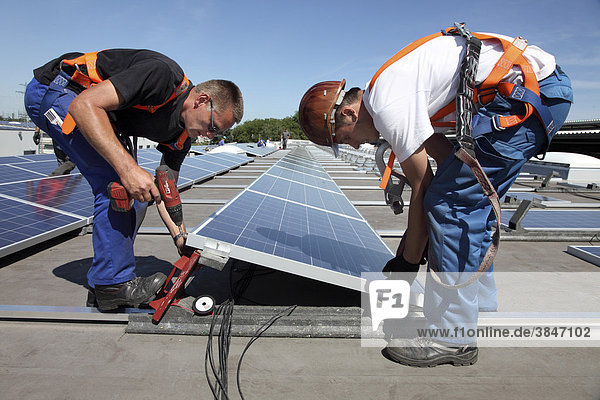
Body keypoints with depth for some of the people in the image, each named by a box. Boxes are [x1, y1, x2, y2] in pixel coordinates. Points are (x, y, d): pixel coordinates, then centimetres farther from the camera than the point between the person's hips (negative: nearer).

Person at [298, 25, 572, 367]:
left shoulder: (388, 106, -17)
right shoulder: (390, 90, 14)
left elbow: (422, 188, -12)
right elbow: (444, 153, 17)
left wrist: (407, 261, 1)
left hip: (527, 92, -11)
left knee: (450, 202, -11)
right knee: (469, 203, 13)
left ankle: (453, 338, -2)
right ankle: (482, 307, 27)